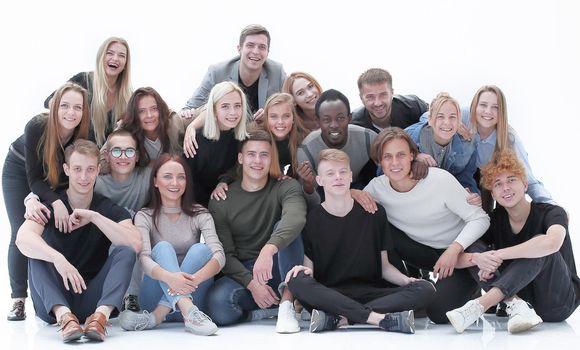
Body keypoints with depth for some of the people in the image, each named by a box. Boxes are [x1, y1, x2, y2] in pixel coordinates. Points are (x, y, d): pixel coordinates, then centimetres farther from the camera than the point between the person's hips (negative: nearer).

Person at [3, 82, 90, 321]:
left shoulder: (84, 136, -28)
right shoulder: (37, 127, -36)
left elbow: (67, 180, -22)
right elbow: (34, 177, -31)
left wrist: (37, 200, -37)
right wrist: (55, 202, -48)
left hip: (52, 180, 2)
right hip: (19, 170, -2)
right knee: (21, 233, -10)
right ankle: (18, 299, -4)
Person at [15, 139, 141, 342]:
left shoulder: (110, 210, 3)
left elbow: (135, 244, -18)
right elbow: (23, 238, -25)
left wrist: (94, 217, -21)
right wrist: (58, 258, -42)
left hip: (92, 300, 1)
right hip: (53, 305, -1)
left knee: (125, 251, -18)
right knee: (37, 250, -23)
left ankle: (100, 315, -40)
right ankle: (64, 316, -43)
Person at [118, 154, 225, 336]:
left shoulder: (199, 215, 3)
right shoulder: (145, 217, 0)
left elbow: (219, 255, -13)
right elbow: (144, 258, -18)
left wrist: (196, 278, -36)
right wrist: (168, 277, -42)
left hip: (192, 296, 1)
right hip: (156, 297, -1)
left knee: (200, 249, -23)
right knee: (163, 247, -24)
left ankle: (156, 316, -35)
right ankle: (189, 313, -48)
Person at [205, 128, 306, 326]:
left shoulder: (286, 187, -3)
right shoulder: (221, 201, 2)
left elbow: (296, 218, -27)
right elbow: (226, 254, -3)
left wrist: (268, 250, -46)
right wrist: (252, 284, -21)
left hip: (278, 272, 0)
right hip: (242, 273, 0)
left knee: (283, 228, -28)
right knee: (218, 304, -32)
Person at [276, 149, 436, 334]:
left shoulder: (374, 213, 10)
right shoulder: (311, 219, 6)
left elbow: (384, 265, 12)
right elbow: (309, 267, 4)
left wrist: (405, 279, -8)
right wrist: (305, 270, -20)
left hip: (370, 294, 2)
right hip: (329, 295, -2)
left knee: (426, 289, -23)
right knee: (297, 281, -33)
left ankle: (337, 318, -32)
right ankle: (382, 319, -36)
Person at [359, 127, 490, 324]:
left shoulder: (440, 179, -22)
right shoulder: (378, 187, -11)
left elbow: (480, 219, -17)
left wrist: (455, 248, -31)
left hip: (459, 252, -4)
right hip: (422, 251, 4)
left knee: (438, 313, -23)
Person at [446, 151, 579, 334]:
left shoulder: (551, 213, -11)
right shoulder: (495, 220, 2)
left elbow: (552, 242, -37)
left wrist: (499, 255, -32)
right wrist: (476, 258, -30)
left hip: (559, 304, -4)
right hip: (515, 294, 4)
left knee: (540, 245, -29)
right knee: (474, 249, -9)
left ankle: (479, 305, -38)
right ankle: (516, 306, -31)